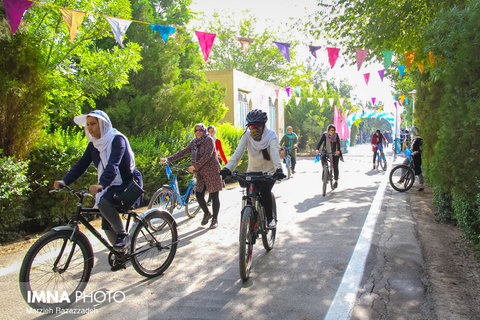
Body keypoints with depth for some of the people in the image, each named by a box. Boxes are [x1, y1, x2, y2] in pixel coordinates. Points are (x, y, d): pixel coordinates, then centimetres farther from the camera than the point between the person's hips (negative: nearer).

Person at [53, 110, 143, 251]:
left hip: (127, 183, -7)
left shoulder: (117, 139, -16)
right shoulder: (94, 145, 7)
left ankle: (123, 234, -13)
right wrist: (64, 181, -14)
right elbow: (81, 165, 1)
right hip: (110, 186, 7)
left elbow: (113, 165, -30)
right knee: (107, 226, 1)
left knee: (104, 202, -33)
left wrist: (101, 185, -44)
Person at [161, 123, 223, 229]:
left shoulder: (209, 140, -9)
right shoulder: (194, 142, 12)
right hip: (201, 174, 6)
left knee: (214, 196, 1)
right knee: (199, 195, 4)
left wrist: (195, 166, -23)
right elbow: (183, 152, 11)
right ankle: (207, 214, 29)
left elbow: (207, 156, -20)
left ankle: (215, 219, 14)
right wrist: (168, 159, 4)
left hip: (212, 172, -6)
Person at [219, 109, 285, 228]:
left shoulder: (271, 135, -14)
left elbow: (274, 152, -30)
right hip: (253, 171, 3)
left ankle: (270, 218, -2)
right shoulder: (246, 135, -9)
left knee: (264, 191, -24)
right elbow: (238, 152, -20)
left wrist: (278, 169, -48)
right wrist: (227, 168, -35)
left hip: (269, 171, -2)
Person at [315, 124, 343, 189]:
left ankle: (336, 181, 6)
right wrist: (317, 149, -36)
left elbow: (338, 143, -17)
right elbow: (320, 142, -18)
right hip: (326, 151, 0)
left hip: (335, 153, 0)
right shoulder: (325, 135, -9)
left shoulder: (336, 135, -8)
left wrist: (338, 150, -36)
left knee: (335, 166, -7)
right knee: (322, 157, -31)